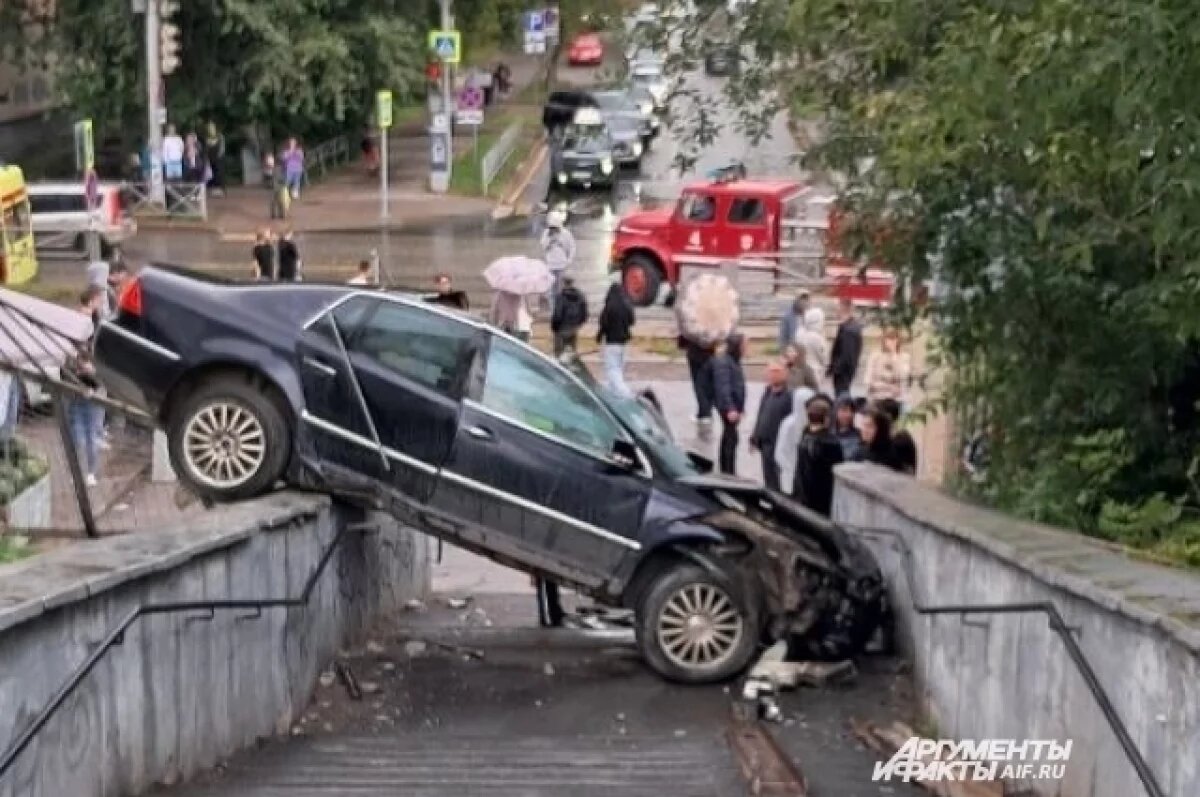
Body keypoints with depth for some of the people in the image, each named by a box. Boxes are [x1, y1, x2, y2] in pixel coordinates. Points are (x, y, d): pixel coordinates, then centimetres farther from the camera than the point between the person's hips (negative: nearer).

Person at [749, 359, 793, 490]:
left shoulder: (788, 396, -17)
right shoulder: (768, 392, 11)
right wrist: (755, 438, 18)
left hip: (777, 444, -8)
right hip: (765, 442, 8)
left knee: (773, 479, -4)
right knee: (768, 478, 16)